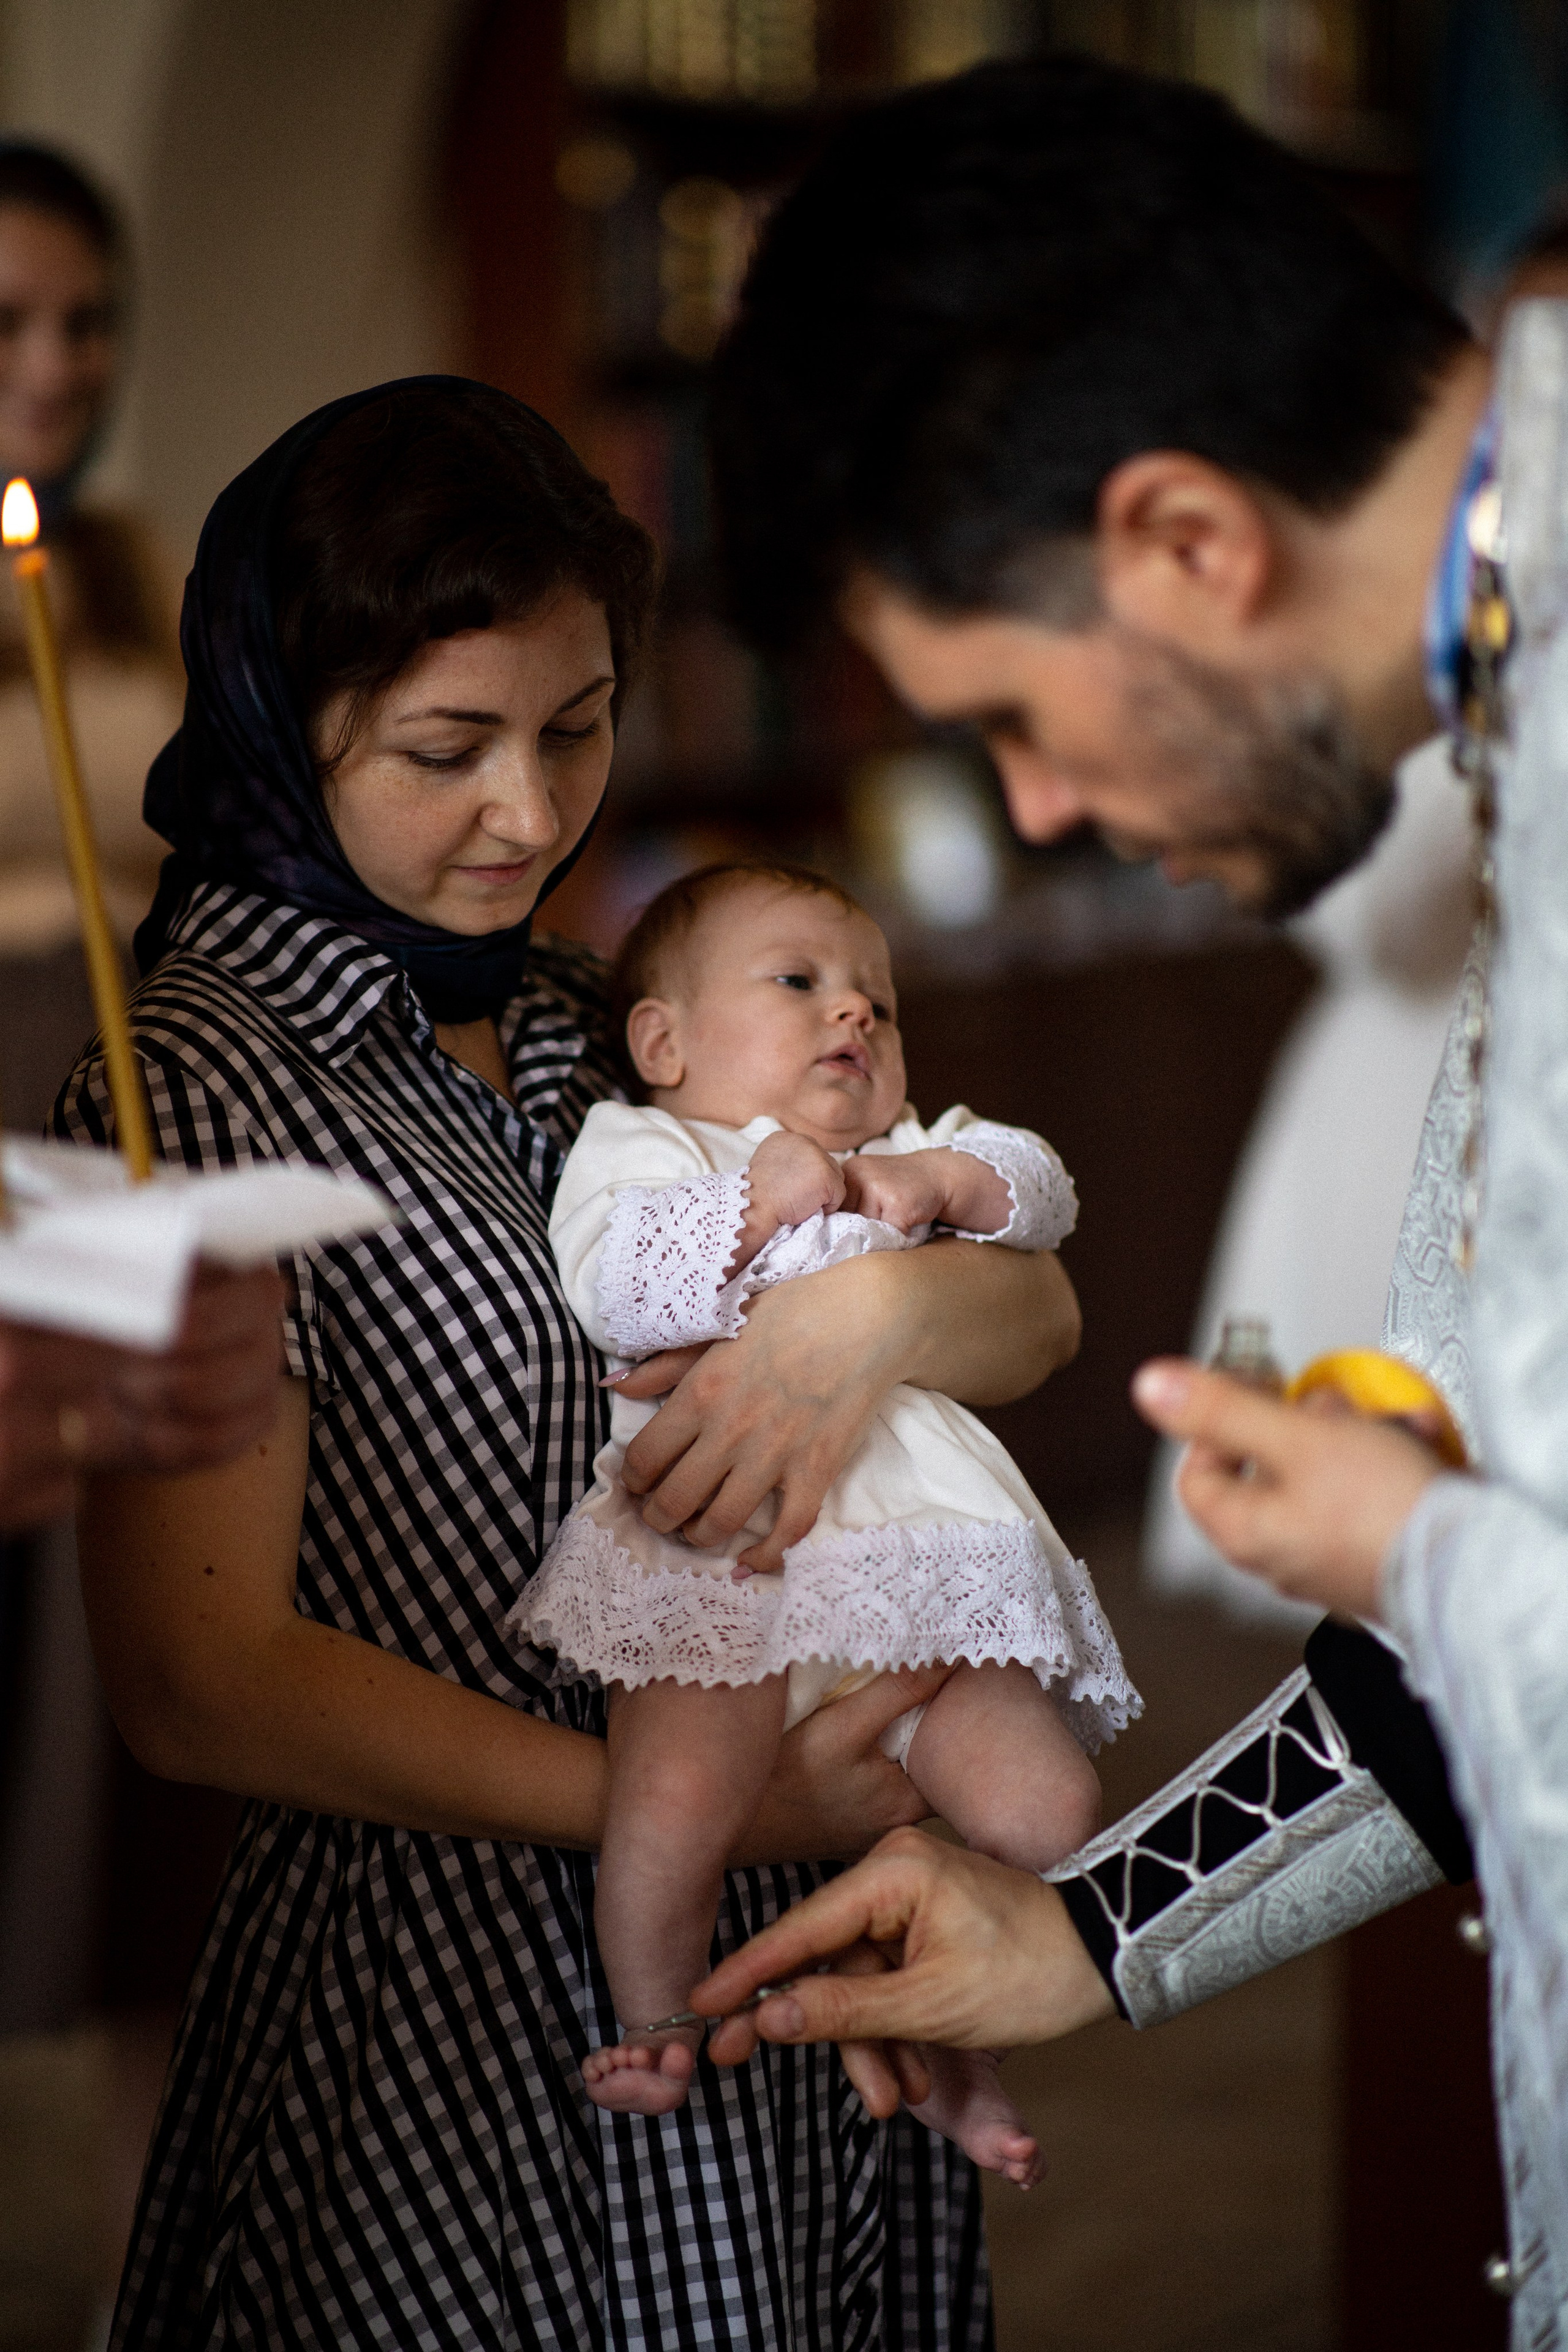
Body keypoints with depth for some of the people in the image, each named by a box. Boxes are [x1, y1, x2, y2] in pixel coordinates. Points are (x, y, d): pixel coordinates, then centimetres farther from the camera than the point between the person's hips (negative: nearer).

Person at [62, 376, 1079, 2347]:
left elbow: (1034, 1313, 8)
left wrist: (882, 1308, -16)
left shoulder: (613, 1031, 10)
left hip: (777, 1962, 7)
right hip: (452, 2018, -6)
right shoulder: (200, 1088, -12)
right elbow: (202, 1682, -17)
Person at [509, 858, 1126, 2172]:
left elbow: (1042, 1189, 18)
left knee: (1044, 1809, -11)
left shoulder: (908, 1150, 32)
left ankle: (945, 2052, 13)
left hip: (919, 1547, 5)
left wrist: (945, 1178, -1)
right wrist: (754, 1205, -14)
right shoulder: (639, 1142, 15)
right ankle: (654, 2030, 0)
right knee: (677, 1791, -29)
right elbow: (613, 1288, -4)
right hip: (720, 1553, -4)